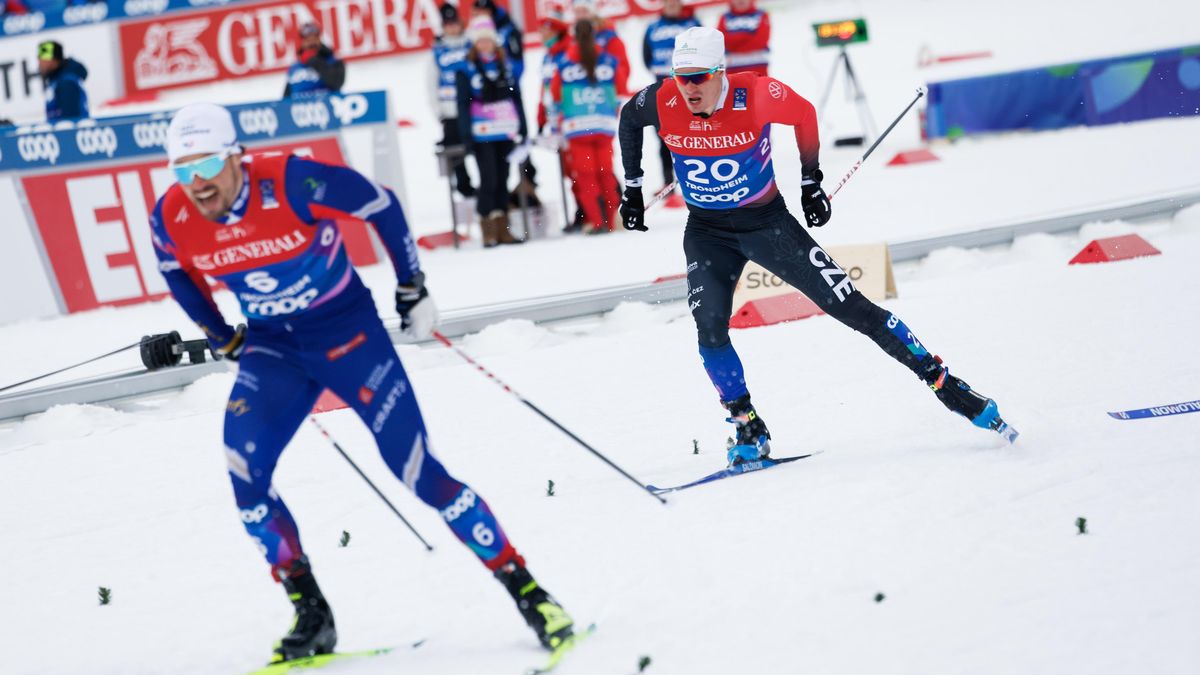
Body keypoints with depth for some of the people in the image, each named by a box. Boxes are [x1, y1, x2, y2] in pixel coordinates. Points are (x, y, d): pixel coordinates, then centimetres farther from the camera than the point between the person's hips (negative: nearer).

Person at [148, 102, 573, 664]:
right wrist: (223, 339, 15)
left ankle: (525, 590, 3)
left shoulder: (291, 182, -27)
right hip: (272, 347, 4)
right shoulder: (171, 220, -14)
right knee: (245, 476, -15)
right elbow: (177, 272, 12)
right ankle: (311, 617, -1)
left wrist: (412, 287, -3)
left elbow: (381, 206, -11)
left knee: (417, 469, -9)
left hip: (347, 329, -4)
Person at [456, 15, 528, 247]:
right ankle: (488, 230, -1)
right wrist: (466, 135, -10)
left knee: (502, 180, 9)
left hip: (506, 132, 4)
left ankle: (502, 228, 14)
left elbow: (516, 97, 13)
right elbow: (463, 104, -4)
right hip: (482, 135, -4)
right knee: (488, 180, -6)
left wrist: (523, 128, 9)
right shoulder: (466, 69, -4)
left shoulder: (505, 65, 9)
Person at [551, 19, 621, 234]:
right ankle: (610, 221, 12)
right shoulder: (609, 62, 2)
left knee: (585, 175, 2)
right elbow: (619, 93, 11)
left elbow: (556, 96, 8)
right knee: (606, 172, 10)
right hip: (605, 125, 2)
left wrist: (559, 121, 24)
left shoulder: (565, 65, -1)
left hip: (577, 127, -2)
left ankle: (596, 222, -5)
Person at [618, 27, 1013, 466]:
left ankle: (943, 382, 4)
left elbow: (804, 115, -4)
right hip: (706, 233, 2)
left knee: (849, 306, -4)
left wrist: (811, 181, 4)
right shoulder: (661, 102, -18)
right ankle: (749, 431, -2)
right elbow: (628, 120, 6)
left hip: (767, 221, -2)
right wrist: (632, 188, 8)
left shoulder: (755, 94, -25)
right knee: (711, 330, -18)